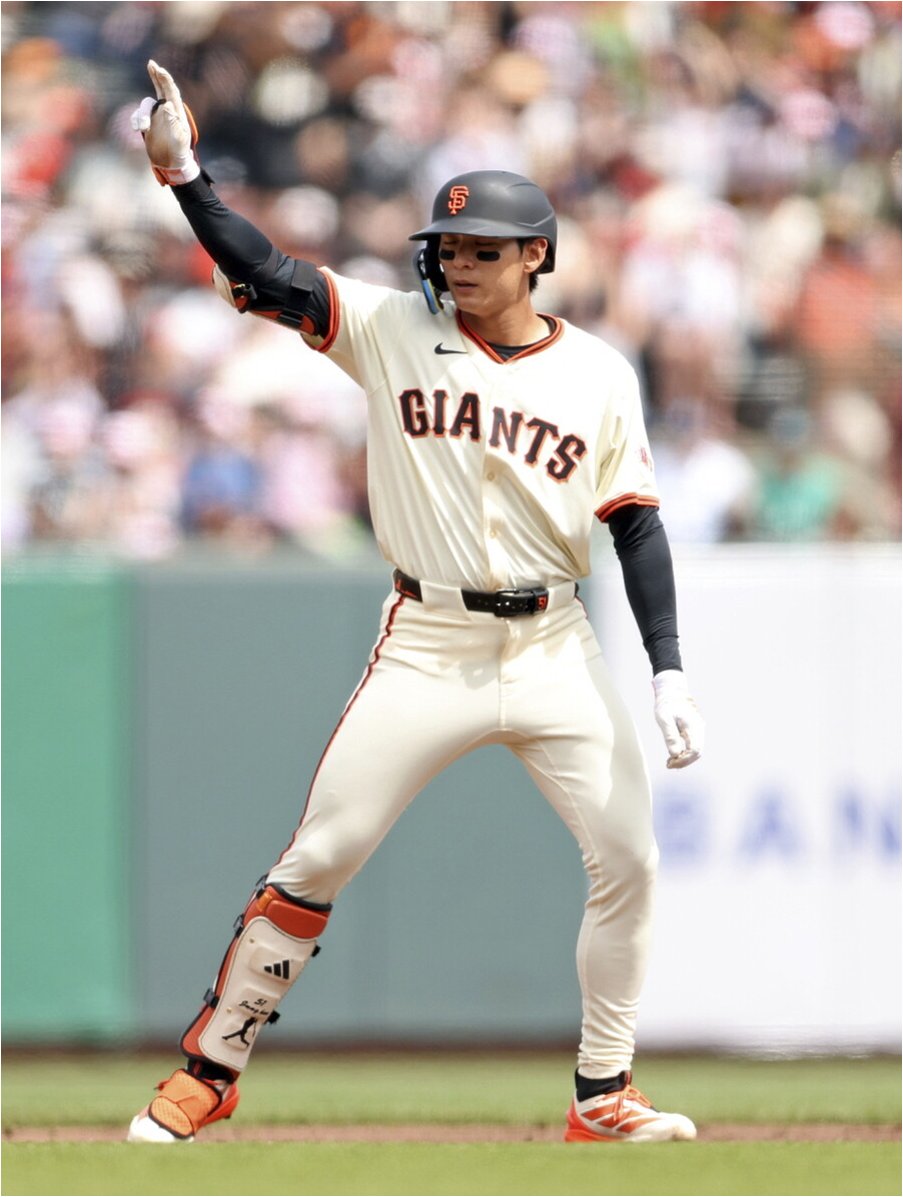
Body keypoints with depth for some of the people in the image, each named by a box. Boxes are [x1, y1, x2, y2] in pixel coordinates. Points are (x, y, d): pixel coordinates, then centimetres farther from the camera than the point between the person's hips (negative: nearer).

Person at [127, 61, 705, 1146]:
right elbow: (261, 275, -12)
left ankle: (603, 1097, 11)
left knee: (627, 863, -3)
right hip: (425, 648, -1)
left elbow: (636, 524, 1)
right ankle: (209, 1069, 8)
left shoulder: (598, 374, 1)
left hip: (554, 649, 1)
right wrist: (181, 169, -26)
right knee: (316, 862, -3)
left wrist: (668, 673, -8)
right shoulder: (393, 331, -2)